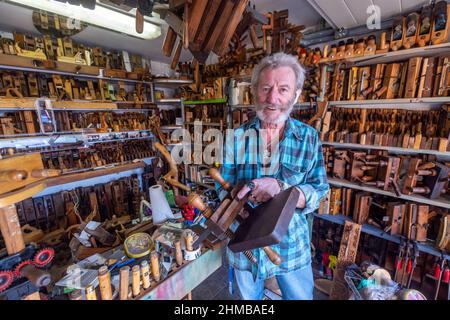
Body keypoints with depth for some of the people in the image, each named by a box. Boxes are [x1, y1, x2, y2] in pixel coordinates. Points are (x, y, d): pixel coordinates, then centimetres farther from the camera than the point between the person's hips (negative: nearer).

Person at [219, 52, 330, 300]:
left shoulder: (309, 138, -9)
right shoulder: (236, 138, -9)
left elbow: (319, 193, -12)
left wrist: (279, 187, -30)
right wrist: (243, 197, -29)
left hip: (292, 246, 1)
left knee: (300, 296, 26)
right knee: (249, 297, 26)